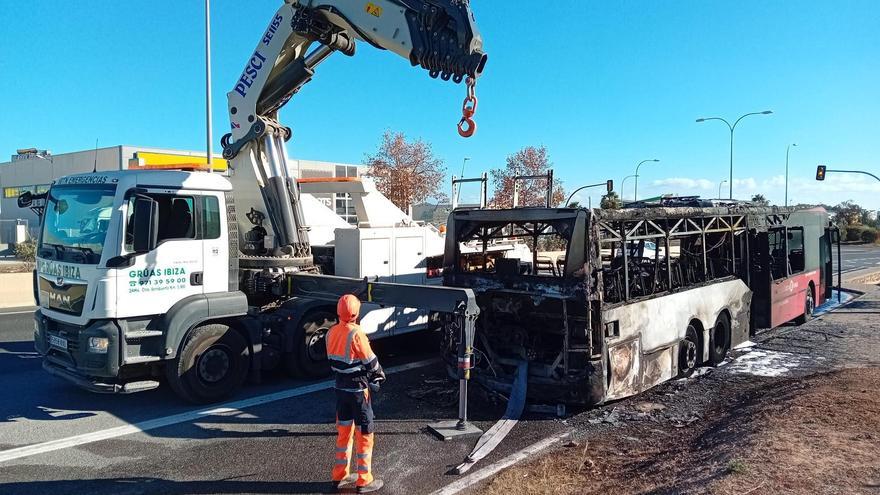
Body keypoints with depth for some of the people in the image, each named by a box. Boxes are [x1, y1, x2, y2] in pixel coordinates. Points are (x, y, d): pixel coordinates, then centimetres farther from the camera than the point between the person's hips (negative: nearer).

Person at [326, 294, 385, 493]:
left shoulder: (332, 332, -1)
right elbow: (370, 361, -15)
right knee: (364, 434, 5)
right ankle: (364, 480, 13)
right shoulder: (356, 334, -22)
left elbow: (332, 359, 9)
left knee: (344, 431, 19)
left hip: (340, 387, 7)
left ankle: (340, 476, 28)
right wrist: (380, 374, 4)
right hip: (358, 389, -7)